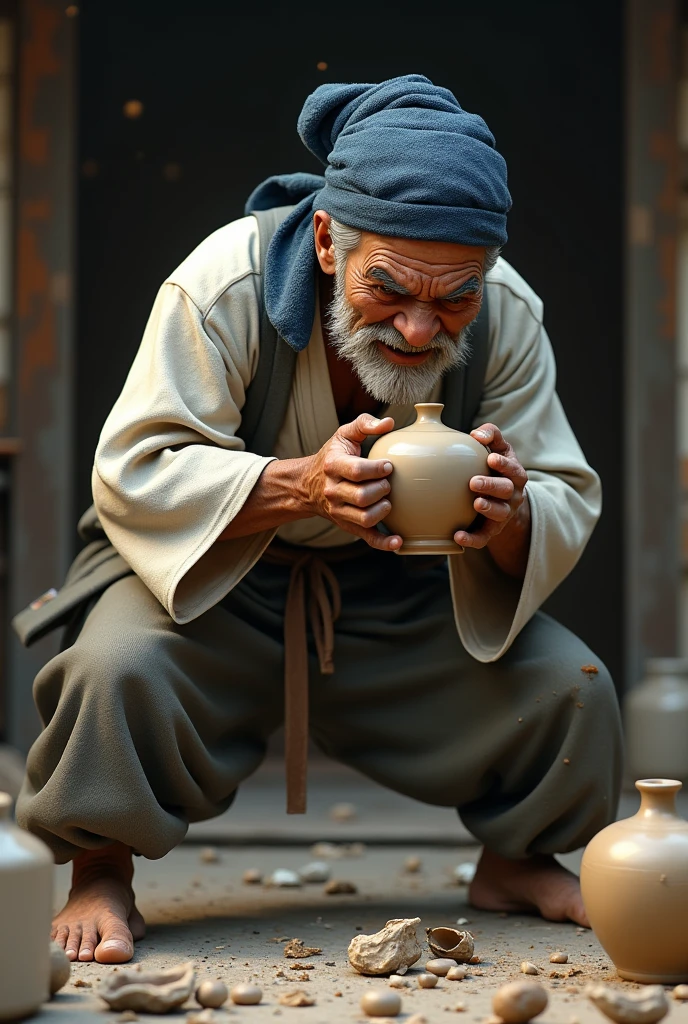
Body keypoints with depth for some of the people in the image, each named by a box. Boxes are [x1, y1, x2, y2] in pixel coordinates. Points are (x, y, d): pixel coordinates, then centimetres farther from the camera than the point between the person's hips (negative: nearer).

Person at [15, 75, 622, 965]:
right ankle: (99, 875, -6)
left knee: (571, 687, -12)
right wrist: (298, 487, -44)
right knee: (118, 670, -33)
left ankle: (515, 858, 19)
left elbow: (567, 508, -12)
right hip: (211, 571, -3)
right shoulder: (224, 284, -27)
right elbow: (132, 472, -27)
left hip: (398, 597, 3)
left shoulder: (509, 315, -16)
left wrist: (512, 520, -38)